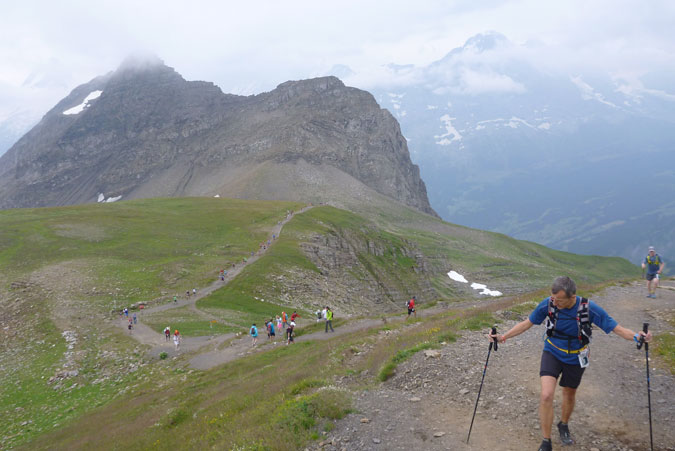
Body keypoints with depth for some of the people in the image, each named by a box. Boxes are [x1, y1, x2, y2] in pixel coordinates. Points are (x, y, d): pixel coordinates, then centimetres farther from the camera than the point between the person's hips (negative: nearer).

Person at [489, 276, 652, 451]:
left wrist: (637, 336, -40)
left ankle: (563, 425, 52)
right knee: (546, 395, -16)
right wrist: (503, 336, -17)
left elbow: (616, 328, -21)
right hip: (552, 353, 0)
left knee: (569, 394, 20)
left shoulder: (589, 308, -26)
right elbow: (527, 323, -10)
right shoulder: (548, 304, -23)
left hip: (575, 358, 1)